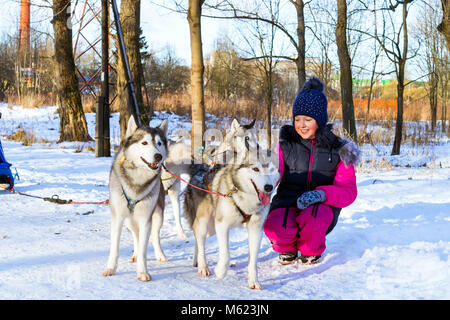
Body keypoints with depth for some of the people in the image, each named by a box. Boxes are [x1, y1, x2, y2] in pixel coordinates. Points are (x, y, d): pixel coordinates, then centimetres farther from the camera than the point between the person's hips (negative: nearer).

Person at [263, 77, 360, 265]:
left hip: (322, 206, 0)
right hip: (287, 202, 1)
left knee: (311, 217, -38)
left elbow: (348, 191, -3)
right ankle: (287, 248, 5)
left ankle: (311, 251, -1)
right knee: (274, 226, -35)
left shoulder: (337, 150, 1)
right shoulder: (285, 143, 4)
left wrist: (321, 194, -25)